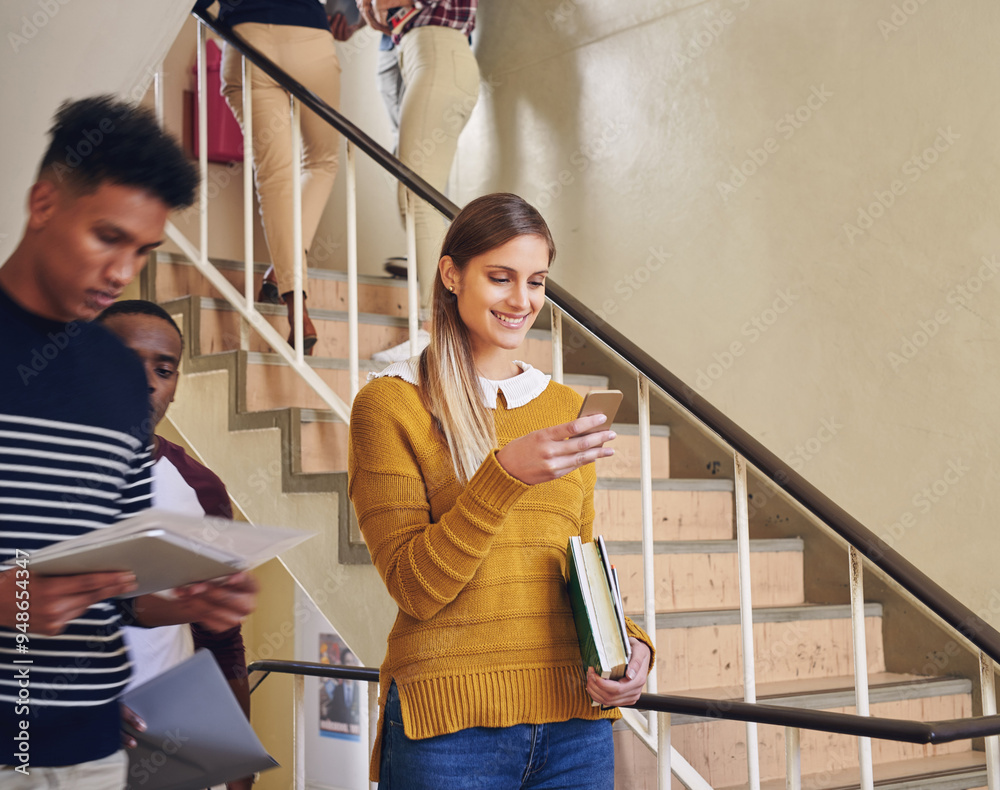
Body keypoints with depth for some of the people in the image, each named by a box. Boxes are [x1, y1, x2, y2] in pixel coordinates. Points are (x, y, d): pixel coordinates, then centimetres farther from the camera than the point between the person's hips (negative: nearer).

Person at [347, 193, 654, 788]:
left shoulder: (566, 408, 12)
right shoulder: (389, 404, -4)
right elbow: (415, 587, -10)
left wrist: (630, 644, -1)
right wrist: (507, 475, -21)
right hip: (449, 721, -4)